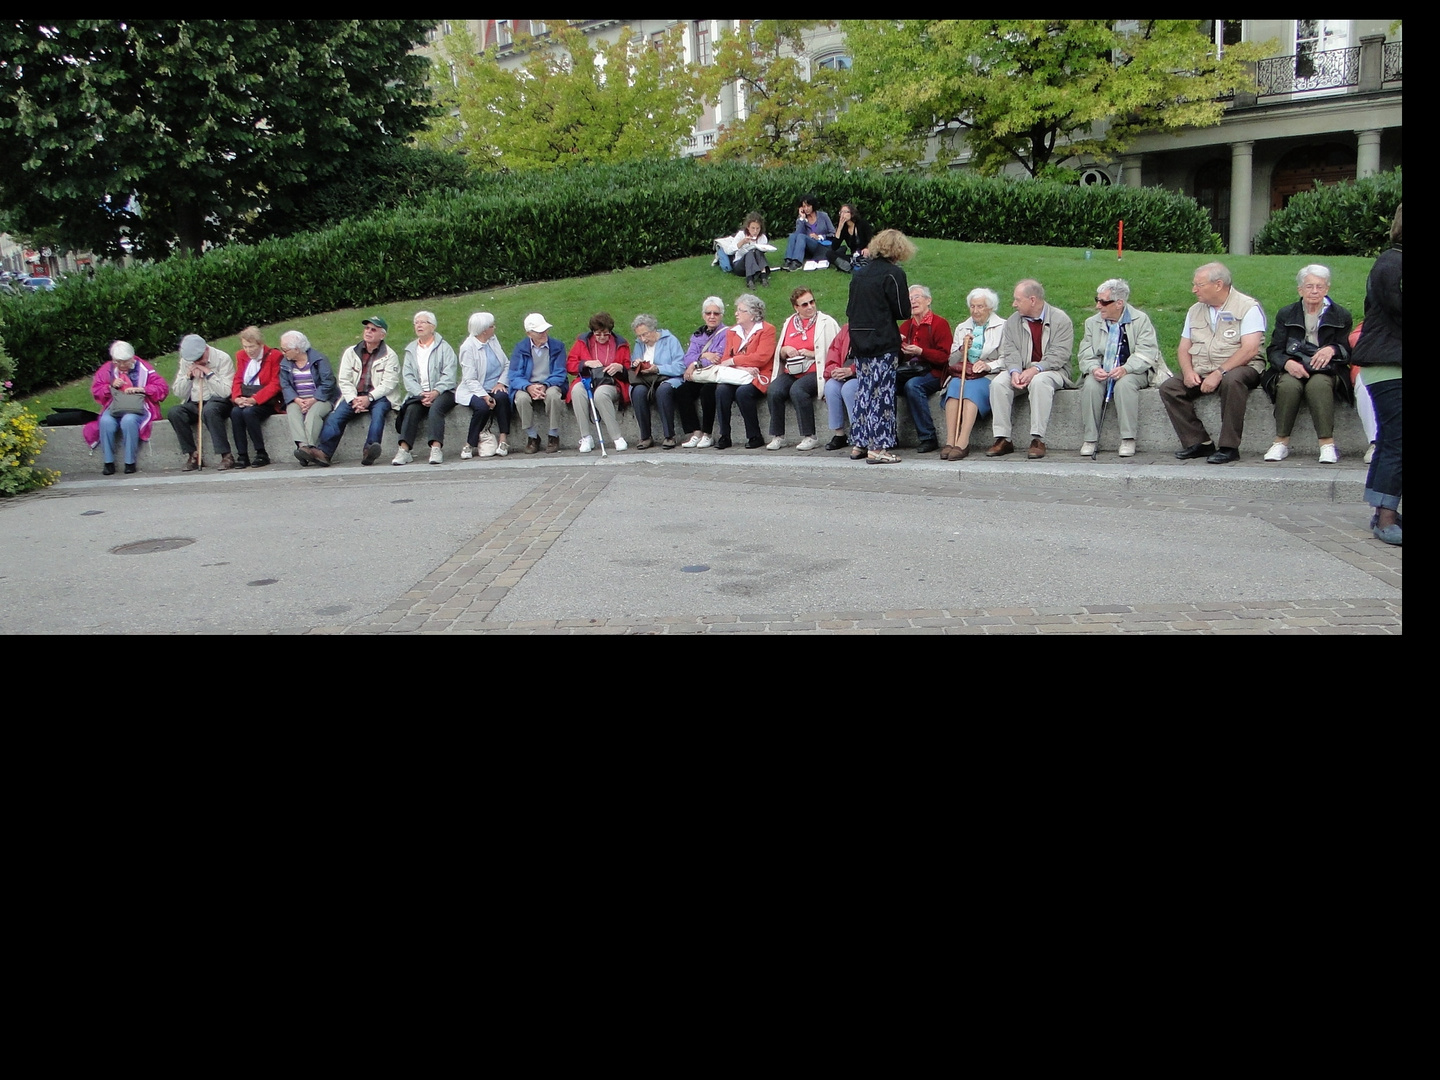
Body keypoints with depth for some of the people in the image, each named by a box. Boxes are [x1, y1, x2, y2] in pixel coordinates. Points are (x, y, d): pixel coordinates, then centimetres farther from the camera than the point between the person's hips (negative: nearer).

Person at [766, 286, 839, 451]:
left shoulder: (826, 322, 5)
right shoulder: (789, 323, 20)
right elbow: (779, 354, 26)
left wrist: (812, 354, -12)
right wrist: (785, 350, 4)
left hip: (814, 372, -5)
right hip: (791, 372, 5)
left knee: (797, 390, -34)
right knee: (773, 390, -25)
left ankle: (809, 437, -26)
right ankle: (777, 436, -16)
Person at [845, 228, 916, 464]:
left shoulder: (859, 273, 11)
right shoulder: (893, 274, -9)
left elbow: (850, 310, 13)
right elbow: (903, 312, -9)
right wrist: (886, 314, 10)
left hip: (858, 341, 7)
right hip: (883, 343, -7)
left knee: (863, 391, 14)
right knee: (881, 393, -3)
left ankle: (858, 444, 19)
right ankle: (877, 447, -2)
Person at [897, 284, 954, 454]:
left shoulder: (940, 324, 0)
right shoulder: (906, 325, 19)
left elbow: (945, 356, -10)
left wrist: (920, 352, -19)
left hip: (933, 374, -5)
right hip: (909, 372, 5)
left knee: (913, 385, -36)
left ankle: (928, 438, -27)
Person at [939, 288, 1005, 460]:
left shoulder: (1002, 327, 9)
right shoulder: (962, 328, 23)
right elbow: (951, 362, 18)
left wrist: (989, 365, -17)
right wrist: (962, 349, -2)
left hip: (989, 376, -3)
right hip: (962, 373, 3)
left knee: (972, 388, -35)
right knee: (955, 386, -31)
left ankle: (962, 443, -46)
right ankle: (950, 441, -41)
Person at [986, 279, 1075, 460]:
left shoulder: (1060, 319, -4)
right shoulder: (1013, 321, 10)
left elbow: (1059, 355, -13)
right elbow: (1009, 352, 1)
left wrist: (1035, 370, -27)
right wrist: (1015, 372, -20)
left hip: (1053, 371, -4)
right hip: (1021, 372, 4)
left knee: (1039, 382, -38)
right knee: (998, 383, -24)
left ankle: (1037, 439, -35)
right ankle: (1002, 439, -24)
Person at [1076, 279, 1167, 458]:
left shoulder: (1140, 320, 1)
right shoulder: (1092, 322, 13)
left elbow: (1147, 352, -10)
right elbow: (1085, 354, 4)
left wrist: (1125, 369, -27)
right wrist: (1094, 369, -20)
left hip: (1132, 373, -3)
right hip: (1101, 374, 3)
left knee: (1125, 384, -36)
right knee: (1090, 385, -30)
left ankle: (1128, 439, -28)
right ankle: (1090, 439, -23)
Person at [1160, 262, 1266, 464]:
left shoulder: (1248, 308, -6)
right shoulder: (1195, 310, 15)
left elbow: (1250, 349, -17)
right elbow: (1183, 348, 13)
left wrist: (1219, 373, -25)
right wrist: (1188, 371, -8)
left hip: (1239, 369, -6)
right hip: (1200, 372, 6)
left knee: (1231, 381, -39)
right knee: (1169, 387, -17)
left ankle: (1229, 447, -30)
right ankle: (1198, 443, -14)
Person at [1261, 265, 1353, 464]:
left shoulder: (1341, 316, 12)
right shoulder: (1286, 314, 15)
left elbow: (1348, 352, 7)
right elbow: (1275, 350, 6)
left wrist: (1333, 350, -17)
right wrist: (1287, 364, -17)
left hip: (1326, 371, -1)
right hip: (1292, 369, 1)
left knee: (1318, 384, -36)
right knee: (1289, 385, -35)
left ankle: (1328, 444, -36)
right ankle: (1281, 443, -27)